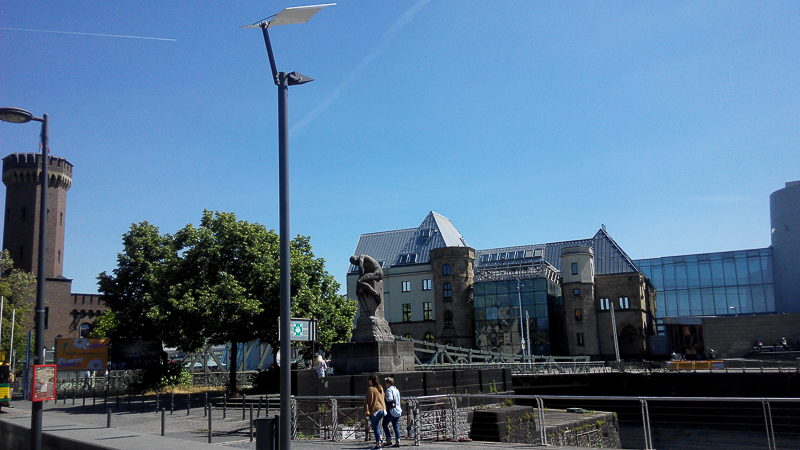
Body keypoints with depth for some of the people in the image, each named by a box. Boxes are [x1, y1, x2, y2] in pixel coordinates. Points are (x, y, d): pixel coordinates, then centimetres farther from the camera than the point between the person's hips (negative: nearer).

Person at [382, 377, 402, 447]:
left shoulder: (389, 390, -9)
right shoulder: (397, 390, 17)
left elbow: (390, 398, -23)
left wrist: (385, 398, -6)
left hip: (391, 411, -7)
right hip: (398, 411, 8)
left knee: (384, 424, 6)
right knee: (396, 427, 8)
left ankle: (389, 440, 0)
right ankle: (397, 442, 1)